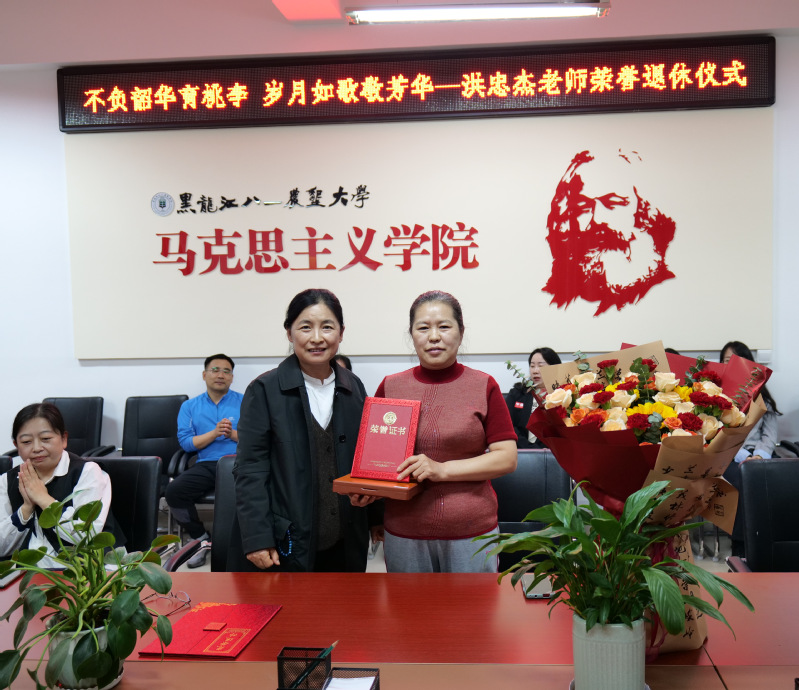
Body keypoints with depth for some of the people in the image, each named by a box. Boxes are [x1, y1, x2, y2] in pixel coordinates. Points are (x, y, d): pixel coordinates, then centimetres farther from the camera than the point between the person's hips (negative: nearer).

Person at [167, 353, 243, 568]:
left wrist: (234, 434, -11)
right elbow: (186, 442, 6)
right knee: (174, 491, -26)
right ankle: (202, 539, -2)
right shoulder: (190, 406, 19)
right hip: (206, 465, 3)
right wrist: (214, 433, -7)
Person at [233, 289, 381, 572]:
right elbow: (250, 469, -8)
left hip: (343, 542, 4)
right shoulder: (264, 390, -6)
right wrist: (256, 539, -13)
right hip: (286, 543, -4)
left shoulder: (353, 388, 7)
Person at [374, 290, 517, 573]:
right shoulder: (390, 387, 6)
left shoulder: (484, 386, 0)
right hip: (404, 534, 2)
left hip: (472, 532, -1)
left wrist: (443, 470, -15)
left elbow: (507, 458, -5)